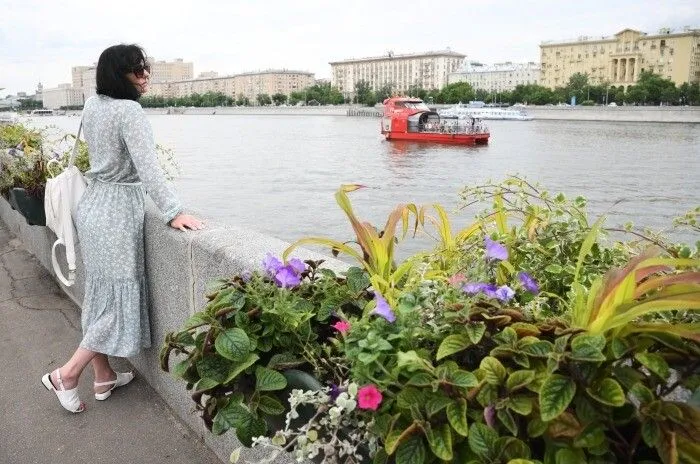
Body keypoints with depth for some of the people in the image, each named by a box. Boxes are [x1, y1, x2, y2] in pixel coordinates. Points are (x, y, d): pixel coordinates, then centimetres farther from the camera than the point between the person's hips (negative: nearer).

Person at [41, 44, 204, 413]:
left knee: (99, 294, 14)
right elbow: (148, 168, -27)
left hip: (93, 204, 9)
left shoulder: (91, 106, 8)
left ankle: (103, 377, 25)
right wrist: (173, 212, -31)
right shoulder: (129, 111, -17)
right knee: (120, 297, 1)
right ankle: (66, 374, 9)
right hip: (117, 211, -9)